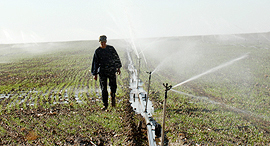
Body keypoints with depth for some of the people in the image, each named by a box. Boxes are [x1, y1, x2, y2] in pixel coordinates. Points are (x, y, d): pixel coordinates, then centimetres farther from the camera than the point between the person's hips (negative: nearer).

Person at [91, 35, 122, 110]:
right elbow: (95, 63, 4)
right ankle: (105, 104, 9)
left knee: (113, 86, -1)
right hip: (102, 71, 0)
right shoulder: (97, 51, 0)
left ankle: (113, 97, 31)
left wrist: (118, 68, 11)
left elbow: (116, 58, 12)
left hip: (112, 70, 0)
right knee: (103, 89, -1)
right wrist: (95, 74, 3)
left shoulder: (111, 48, 1)